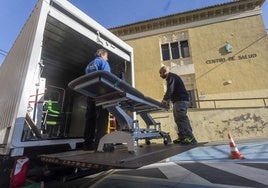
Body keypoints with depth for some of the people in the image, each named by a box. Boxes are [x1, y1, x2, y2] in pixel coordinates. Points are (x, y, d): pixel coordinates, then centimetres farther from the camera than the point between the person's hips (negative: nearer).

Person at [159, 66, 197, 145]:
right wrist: (168, 100, 18)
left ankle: (190, 139, -14)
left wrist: (165, 99, -5)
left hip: (181, 100, -11)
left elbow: (170, 90, -16)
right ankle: (182, 137, 14)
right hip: (179, 100, 11)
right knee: (178, 119, 10)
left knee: (182, 119, -15)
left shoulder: (170, 77, -6)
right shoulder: (172, 76, 26)